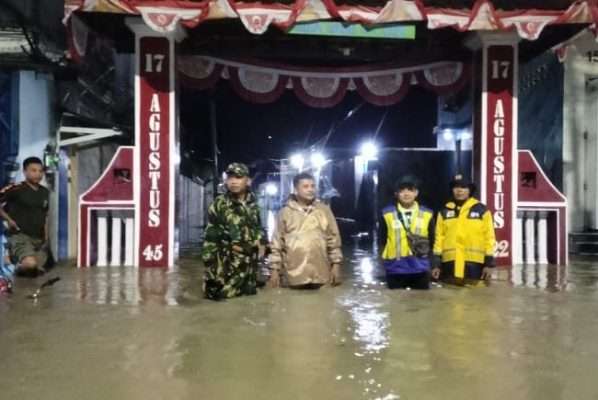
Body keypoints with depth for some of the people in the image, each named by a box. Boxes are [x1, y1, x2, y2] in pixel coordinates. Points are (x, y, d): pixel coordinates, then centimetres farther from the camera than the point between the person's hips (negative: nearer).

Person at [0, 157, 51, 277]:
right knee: (30, 264, -30)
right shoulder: (16, 189, -10)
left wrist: (46, 237, 15)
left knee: (38, 270, 4)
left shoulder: (45, 192, 10)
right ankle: (18, 264, 5)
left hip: (39, 239, 6)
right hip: (20, 236, -6)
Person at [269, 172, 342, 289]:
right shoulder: (285, 213, 3)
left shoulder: (324, 210, 6)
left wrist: (336, 264, 3)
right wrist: (275, 269, 0)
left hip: (321, 274, 1)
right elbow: (276, 244, 3)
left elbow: (334, 239, 7)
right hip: (295, 275, -1)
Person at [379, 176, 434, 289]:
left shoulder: (427, 214, 5)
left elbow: (432, 240, 11)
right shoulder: (387, 214, 2)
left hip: (420, 269, 1)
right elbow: (382, 240, 7)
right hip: (395, 269, -1)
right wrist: (385, 259, 4)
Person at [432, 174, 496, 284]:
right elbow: (439, 238, 9)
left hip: (474, 263, -2)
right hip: (450, 263, 2)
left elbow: (489, 237, 3)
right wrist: (436, 264, 4)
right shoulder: (444, 212, 10)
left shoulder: (482, 210, 4)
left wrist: (489, 264, -2)